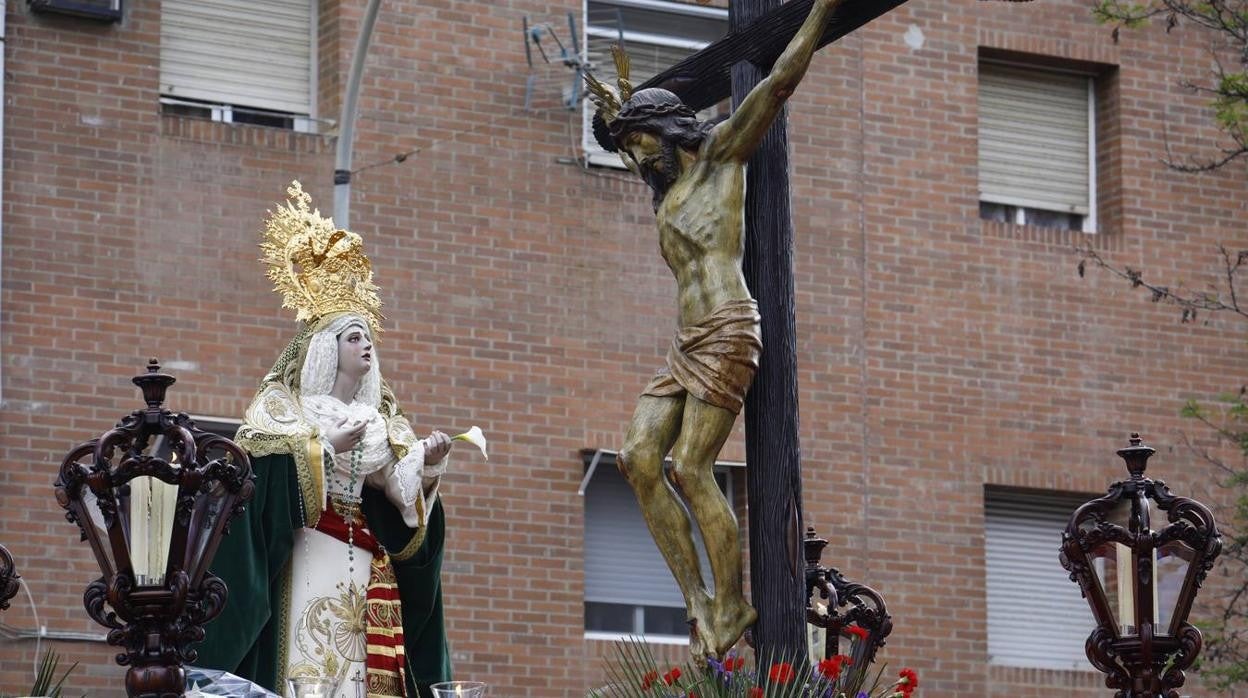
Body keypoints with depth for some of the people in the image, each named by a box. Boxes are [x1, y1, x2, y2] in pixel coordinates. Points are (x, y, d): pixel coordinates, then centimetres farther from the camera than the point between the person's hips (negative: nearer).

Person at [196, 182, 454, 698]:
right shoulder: (281, 405, 6)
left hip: (370, 568, 5)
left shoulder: (382, 419, 19)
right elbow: (261, 461, -12)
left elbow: (403, 498, 10)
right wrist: (326, 445, -15)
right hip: (310, 564, -5)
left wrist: (422, 463, -9)